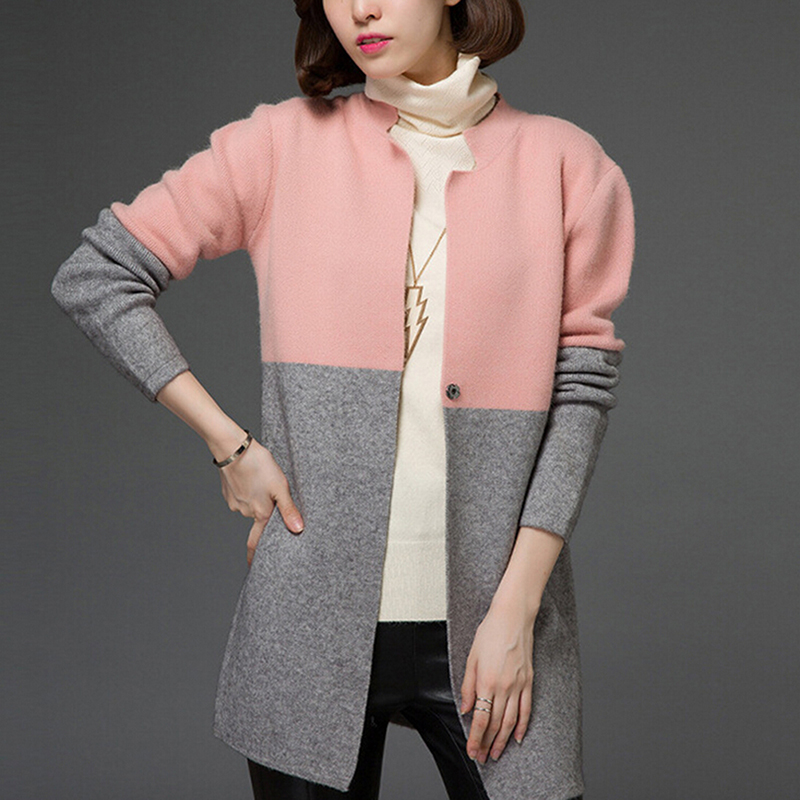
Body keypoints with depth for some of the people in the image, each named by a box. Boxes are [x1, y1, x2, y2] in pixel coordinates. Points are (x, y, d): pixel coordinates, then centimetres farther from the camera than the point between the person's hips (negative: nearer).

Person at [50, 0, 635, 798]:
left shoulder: (564, 164, 3)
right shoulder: (285, 146, 2)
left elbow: (582, 391, -1)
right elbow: (92, 275, 4)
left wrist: (516, 609, -7)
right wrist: (229, 442, -3)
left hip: (489, 615, 0)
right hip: (314, 614, 0)